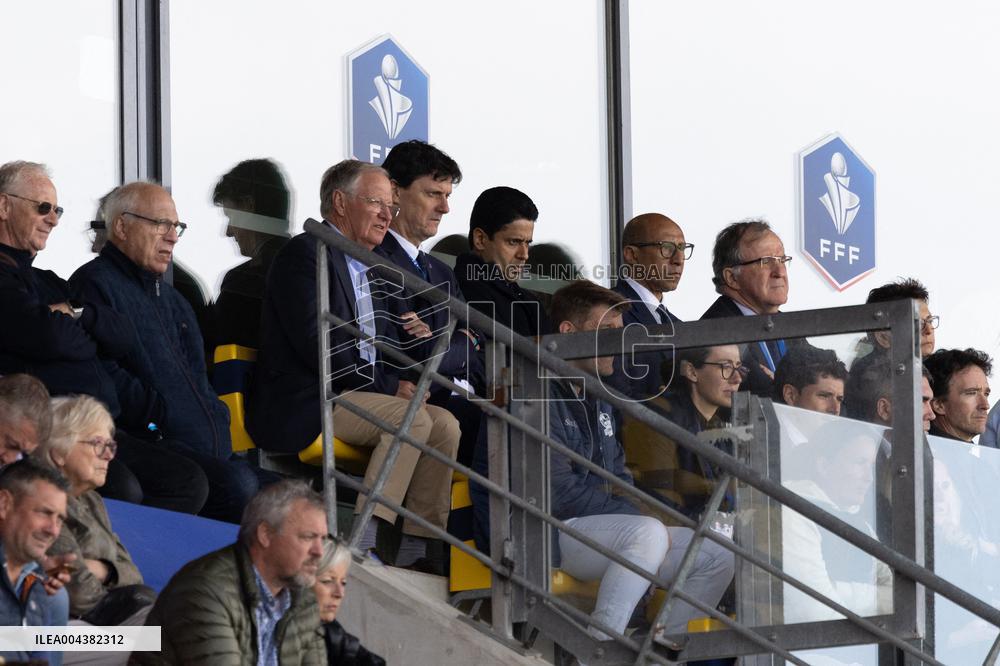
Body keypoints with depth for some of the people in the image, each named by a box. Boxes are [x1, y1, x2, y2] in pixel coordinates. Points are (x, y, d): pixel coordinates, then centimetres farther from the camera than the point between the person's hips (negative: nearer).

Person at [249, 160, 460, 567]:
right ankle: (361, 545, -31)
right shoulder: (304, 254, -7)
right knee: (412, 420, -28)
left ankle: (414, 551, -15)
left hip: (364, 394, 9)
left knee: (444, 425, -11)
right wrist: (391, 387, -15)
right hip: (302, 405, -9)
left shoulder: (368, 266, 22)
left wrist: (411, 335, 0)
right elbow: (318, 346, -17)